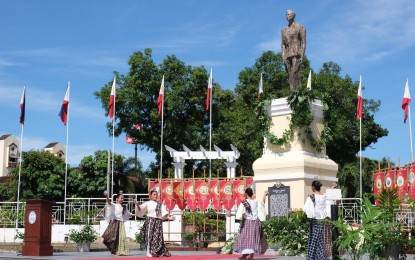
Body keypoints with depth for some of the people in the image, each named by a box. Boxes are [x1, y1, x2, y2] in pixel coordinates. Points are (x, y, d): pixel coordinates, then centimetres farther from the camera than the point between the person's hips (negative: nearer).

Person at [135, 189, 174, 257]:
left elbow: (164, 213, 7)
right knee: (150, 236, -6)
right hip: (150, 221, -3)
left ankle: (156, 252, 9)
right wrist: (137, 205, -23)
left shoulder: (160, 204, 13)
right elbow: (140, 210, -4)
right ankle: (150, 253, -3)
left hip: (158, 222, 3)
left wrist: (169, 217, -8)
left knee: (158, 237, 1)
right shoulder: (148, 203, 4)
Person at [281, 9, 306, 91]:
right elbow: (283, 45, 18)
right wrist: (283, 57, 6)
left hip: (296, 54, -5)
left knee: (294, 74, -18)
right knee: (290, 76, 0)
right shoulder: (284, 30, 21)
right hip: (287, 56, 6)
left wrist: (302, 56, -11)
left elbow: (303, 42, -1)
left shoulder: (300, 27, 5)